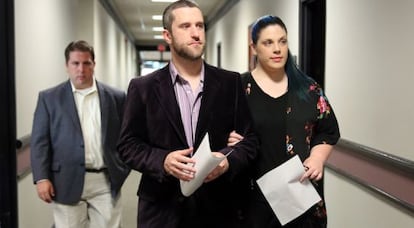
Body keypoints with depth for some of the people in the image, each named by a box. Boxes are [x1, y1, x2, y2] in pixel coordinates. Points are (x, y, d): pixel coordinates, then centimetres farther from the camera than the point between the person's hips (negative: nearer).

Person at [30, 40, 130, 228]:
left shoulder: (116, 97, 7)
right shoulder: (49, 98, 5)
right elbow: (40, 141, 1)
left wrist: (123, 169, 2)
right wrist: (41, 178, -7)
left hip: (106, 182, 1)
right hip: (66, 182, -1)